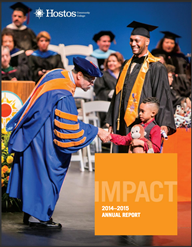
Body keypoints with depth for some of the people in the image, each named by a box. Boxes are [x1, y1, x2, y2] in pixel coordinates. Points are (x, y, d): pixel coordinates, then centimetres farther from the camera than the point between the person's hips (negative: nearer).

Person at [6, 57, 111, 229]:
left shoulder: (58, 74, 1)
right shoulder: (64, 95, -27)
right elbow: (71, 127, -23)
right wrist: (97, 132, -17)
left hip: (32, 131, 10)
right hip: (42, 138, -10)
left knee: (33, 170, 14)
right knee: (46, 171, 0)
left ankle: (30, 213, 21)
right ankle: (38, 216, 8)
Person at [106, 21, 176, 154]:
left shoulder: (156, 68, -4)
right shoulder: (127, 65, 16)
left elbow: (163, 97, -9)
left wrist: (164, 124, -20)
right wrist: (111, 123, 16)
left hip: (142, 124, -6)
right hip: (122, 125, 6)